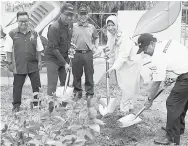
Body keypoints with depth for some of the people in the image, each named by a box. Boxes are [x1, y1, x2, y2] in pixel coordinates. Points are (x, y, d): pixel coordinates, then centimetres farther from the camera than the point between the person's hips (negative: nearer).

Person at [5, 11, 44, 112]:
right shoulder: (12, 34, -1)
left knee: (36, 85, 7)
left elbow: (39, 49, 8)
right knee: (17, 86, 8)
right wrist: (10, 63, -2)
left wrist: (39, 62, 4)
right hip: (18, 65, -1)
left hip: (33, 65, 2)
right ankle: (16, 105, 22)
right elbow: (9, 51, 1)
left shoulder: (34, 34, 4)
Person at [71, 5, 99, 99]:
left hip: (88, 54, 1)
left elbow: (96, 37, 24)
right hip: (77, 54, -1)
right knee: (76, 75, 6)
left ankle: (90, 93, 15)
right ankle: (77, 93, 19)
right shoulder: (73, 26, 4)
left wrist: (95, 47, 13)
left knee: (89, 75, 4)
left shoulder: (91, 27, 10)